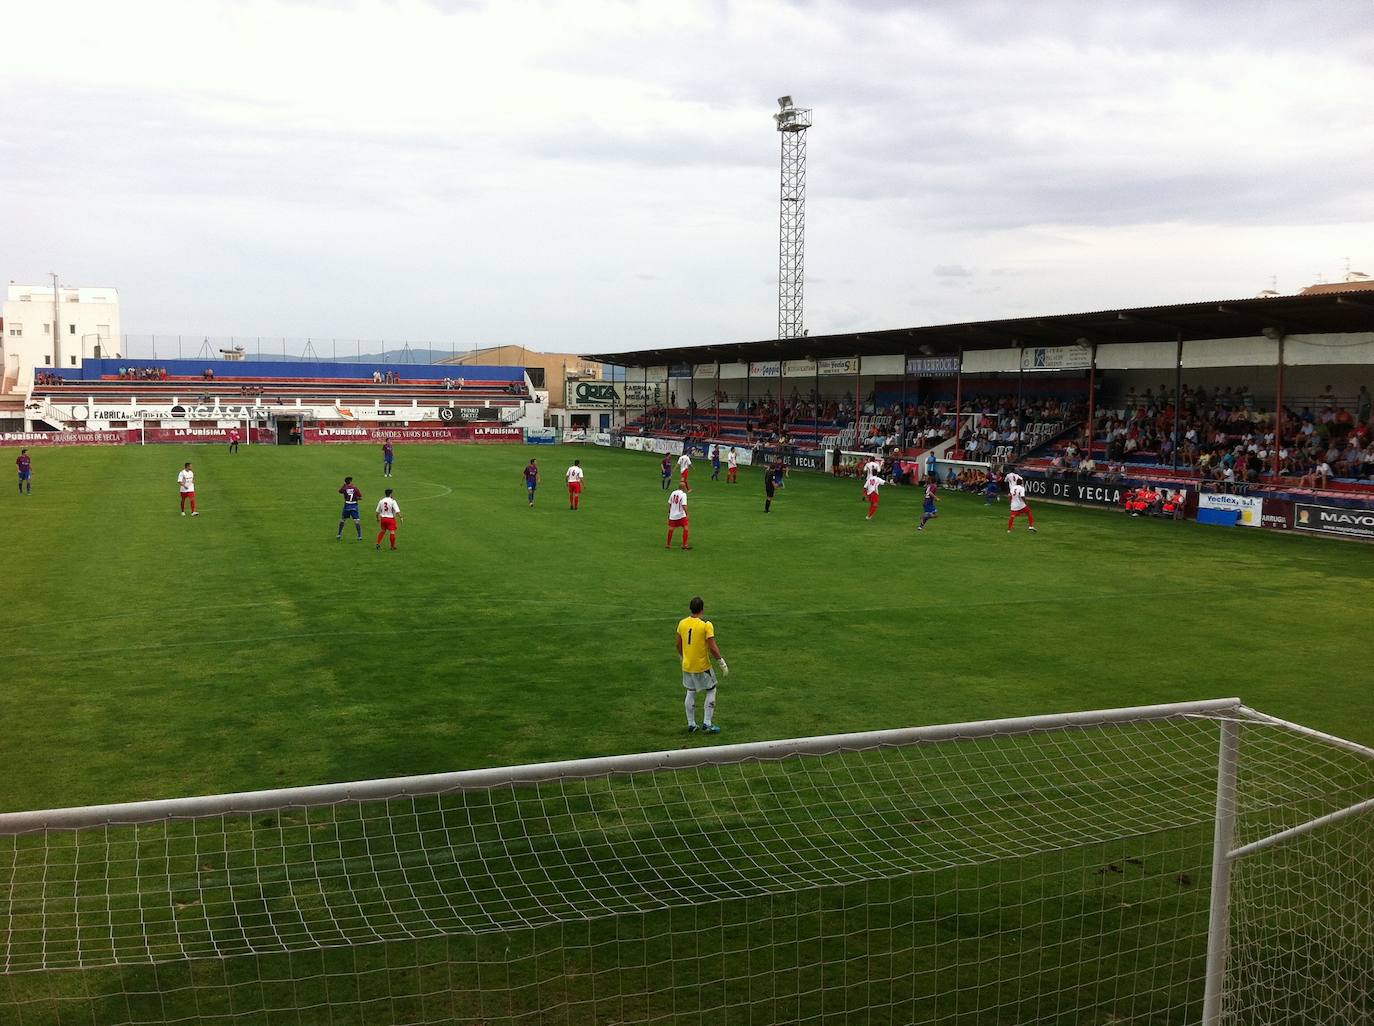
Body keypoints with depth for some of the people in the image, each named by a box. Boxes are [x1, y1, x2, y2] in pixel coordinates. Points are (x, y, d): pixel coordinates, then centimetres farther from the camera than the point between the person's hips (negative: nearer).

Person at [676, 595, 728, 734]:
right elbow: (713, 648, -19)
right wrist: (723, 664, -9)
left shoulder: (682, 623, -2)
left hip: (687, 666, 5)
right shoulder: (706, 625, -18)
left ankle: (691, 724, 22)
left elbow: (678, 645, 8)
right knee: (711, 691, 12)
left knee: (691, 693, 17)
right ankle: (707, 724, 9)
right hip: (702, 666, -5)